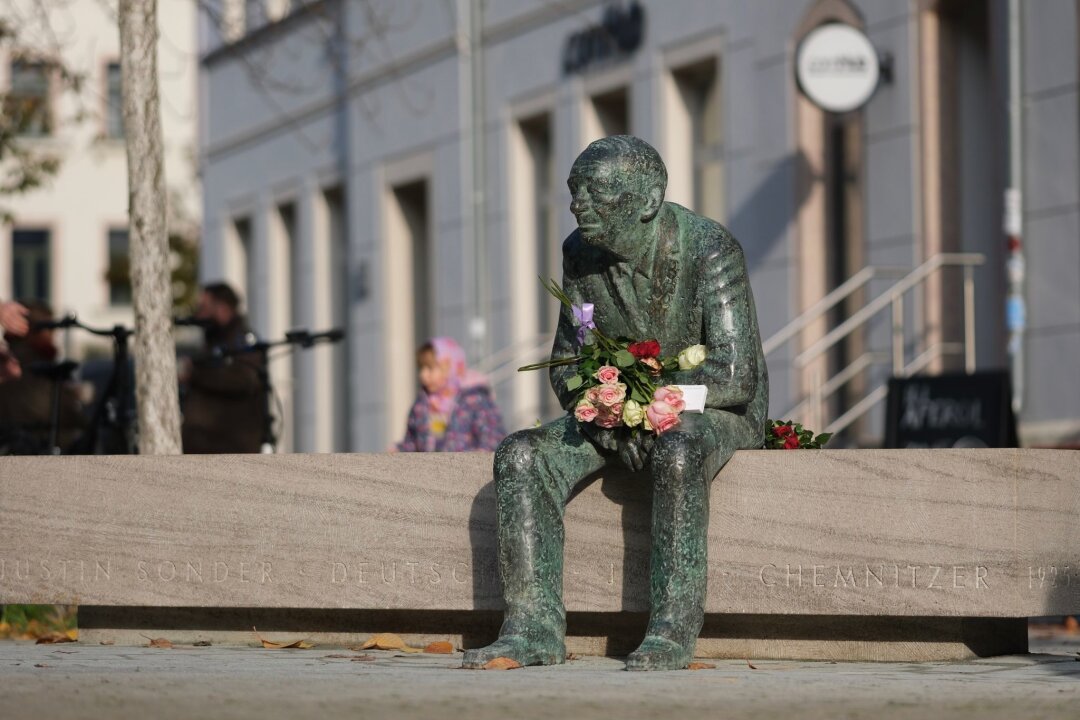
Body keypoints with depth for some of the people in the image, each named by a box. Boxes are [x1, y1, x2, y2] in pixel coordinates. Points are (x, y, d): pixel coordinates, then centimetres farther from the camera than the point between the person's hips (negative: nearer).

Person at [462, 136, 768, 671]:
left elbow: (735, 377, -28)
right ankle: (533, 629, -25)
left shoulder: (710, 252, -22)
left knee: (676, 451, -41)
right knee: (521, 456, -19)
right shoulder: (582, 253, -4)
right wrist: (598, 412, -18)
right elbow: (566, 365, 4)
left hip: (717, 413, -6)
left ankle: (672, 630, -36)